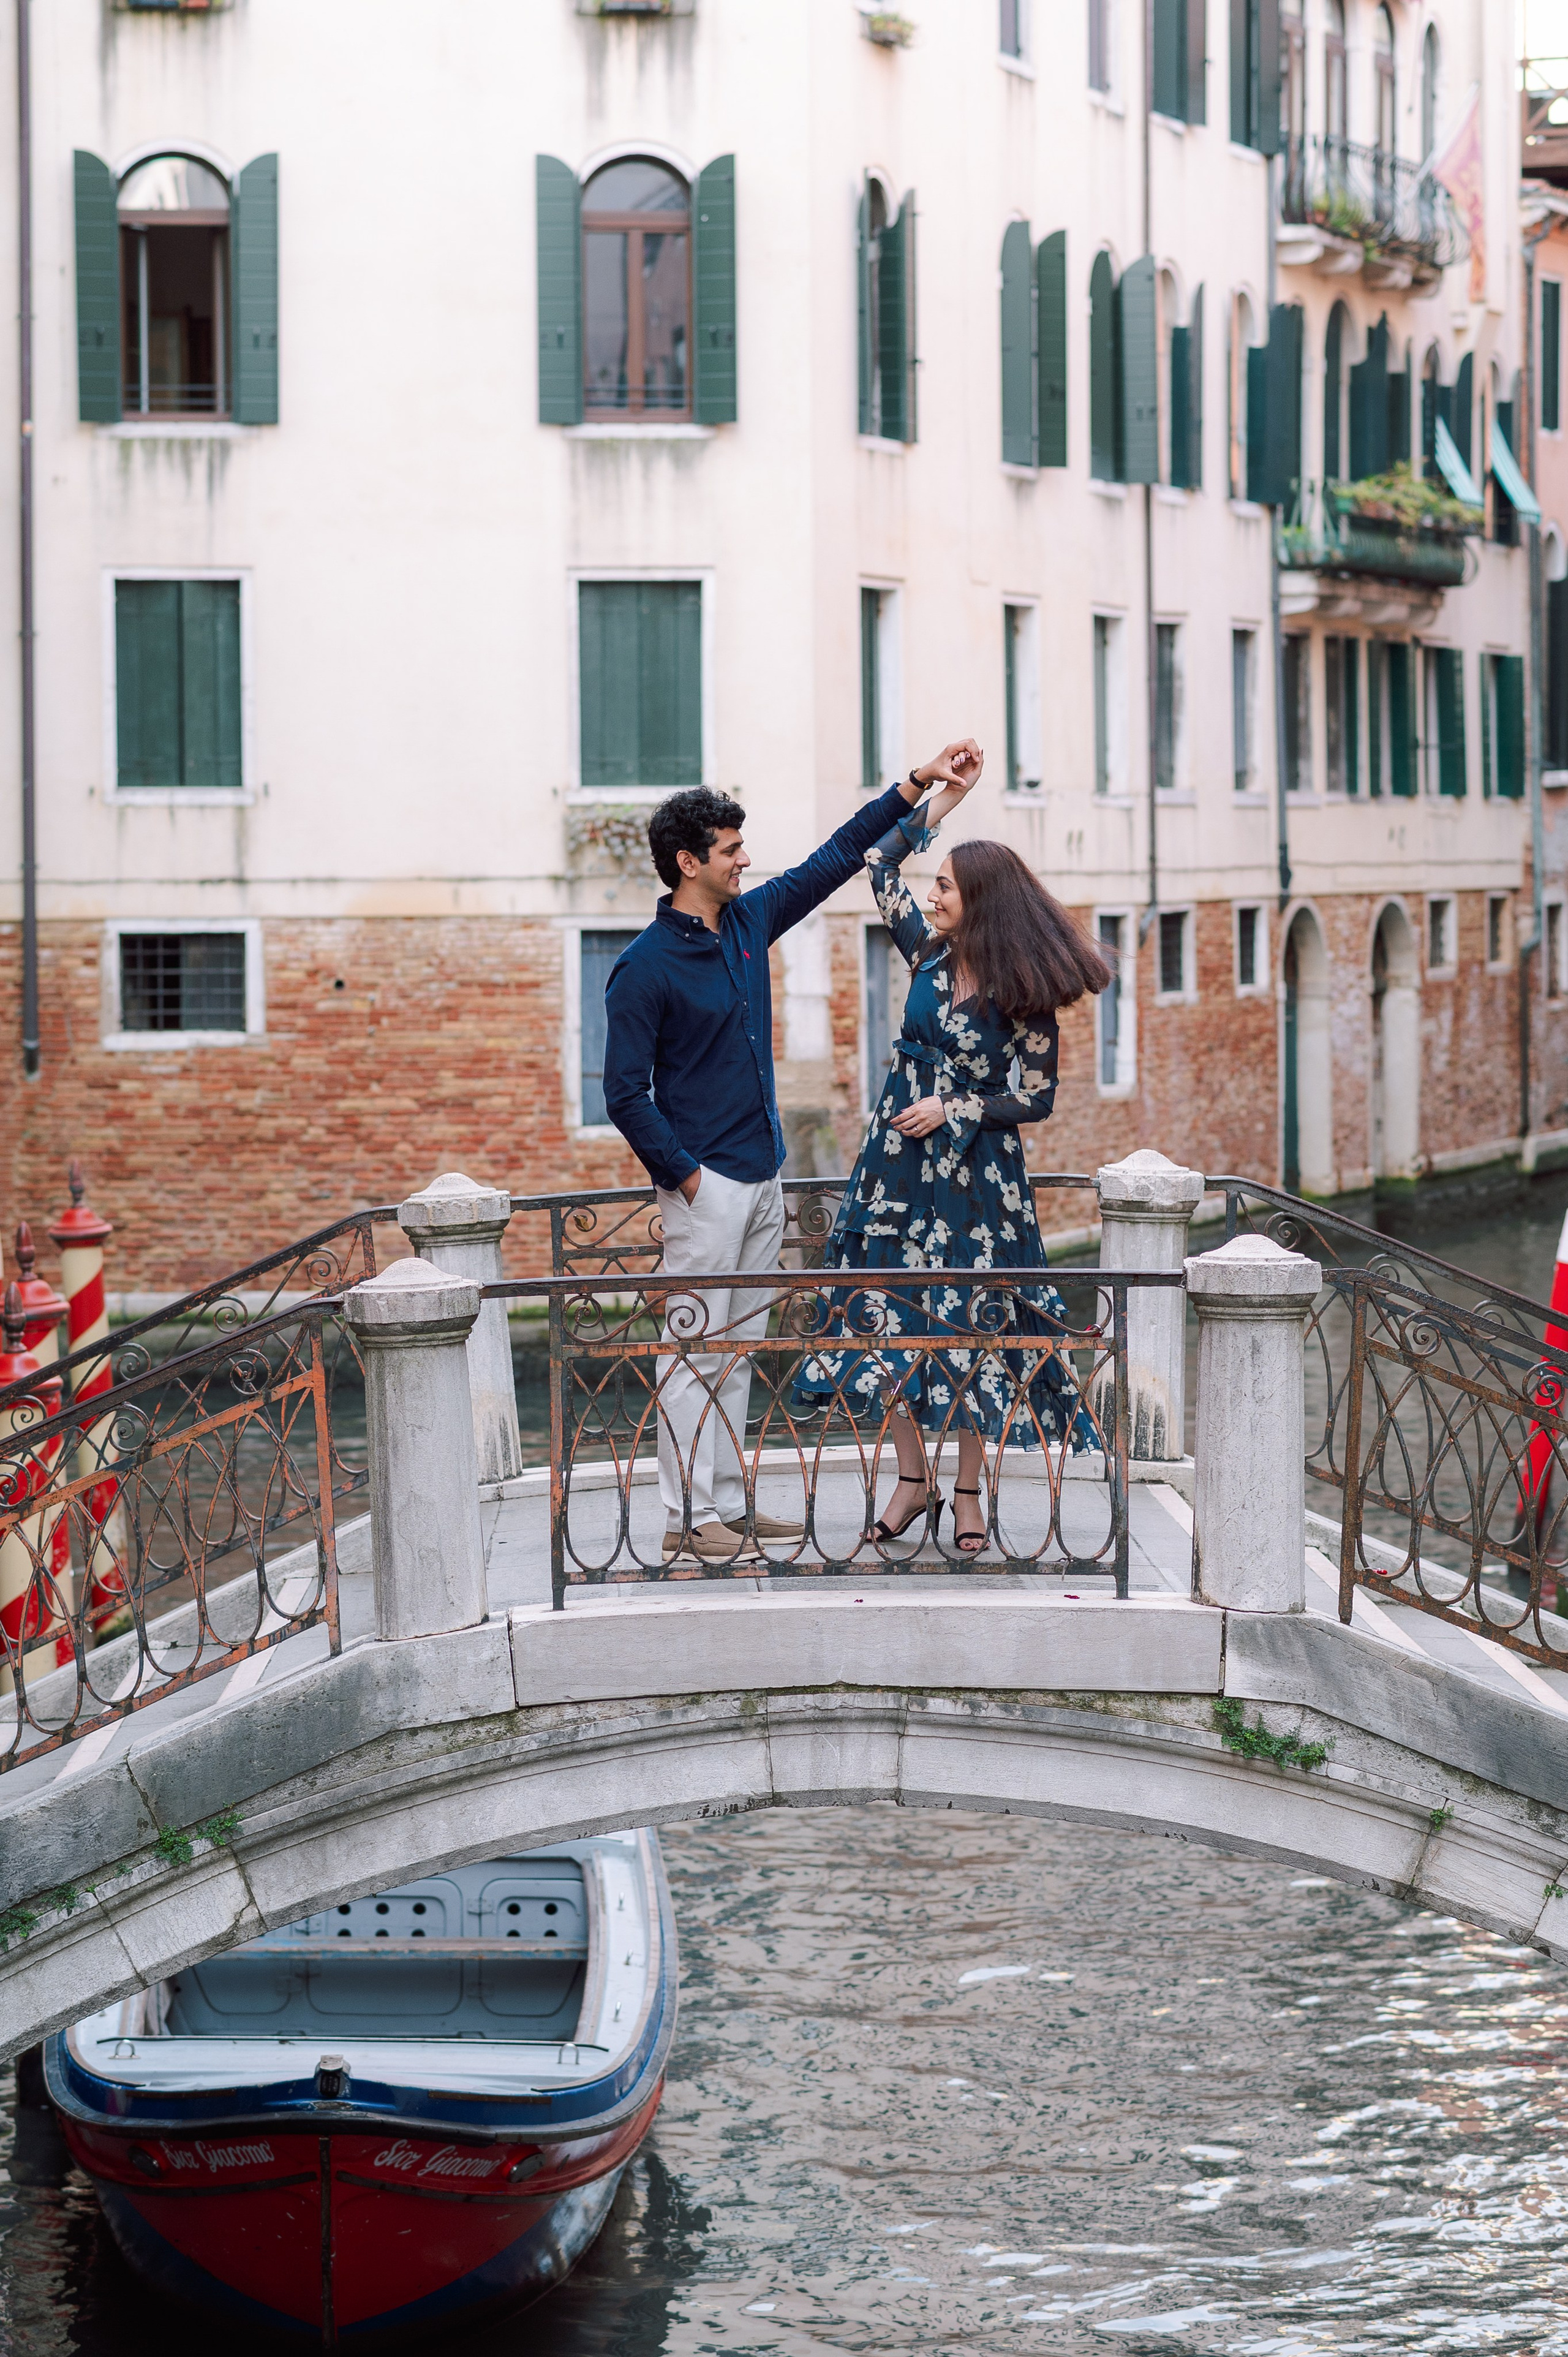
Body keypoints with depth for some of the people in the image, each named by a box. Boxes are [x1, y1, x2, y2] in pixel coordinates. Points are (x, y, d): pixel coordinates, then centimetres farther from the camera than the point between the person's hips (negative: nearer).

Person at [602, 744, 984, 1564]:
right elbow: (625, 1093, -13)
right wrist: (684, 1174, -14)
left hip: (762, 1179, 8)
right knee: (695, 1351, -5)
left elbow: (834, 858, 17)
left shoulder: (749, 921, 8)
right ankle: (688, 1519, -3)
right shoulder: (646, 967, -14)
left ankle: (729, 1504, 16)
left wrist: (918, 784, 15)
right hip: (705, 1185, -8)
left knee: (737, 1351, 11)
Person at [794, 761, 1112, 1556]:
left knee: (970, 1320, 1)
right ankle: (913, 1480, 13)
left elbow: (1037, 1099, -7)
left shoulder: (1022, 995, -11)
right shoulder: (930, 955, 2)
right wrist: (941, 800, 6)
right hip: (899, 1163, 5)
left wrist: (955, 1112, -14)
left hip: (974, 1175, -5)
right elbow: (880, 864, 10)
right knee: (893, 1311, 3)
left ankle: (969, 1491, 11)